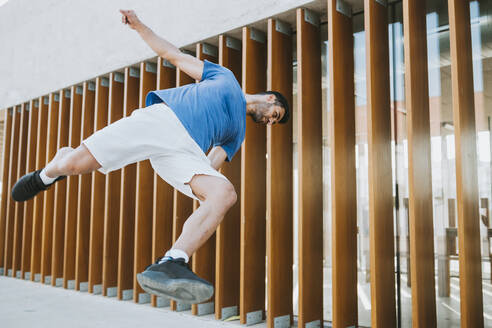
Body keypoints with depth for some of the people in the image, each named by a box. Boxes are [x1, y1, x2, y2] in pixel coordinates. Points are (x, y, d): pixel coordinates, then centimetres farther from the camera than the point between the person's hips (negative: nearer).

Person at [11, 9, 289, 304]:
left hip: (184, 152, 3)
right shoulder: (226, 77, 24)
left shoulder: (238, 133, 30)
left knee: (225, 193, -27)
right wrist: (139, 26, 11)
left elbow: (210, 167, 18)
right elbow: (174, 55, 22)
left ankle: (169, 266, -37)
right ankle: (47, 175, 21)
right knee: (74, 163, -16)